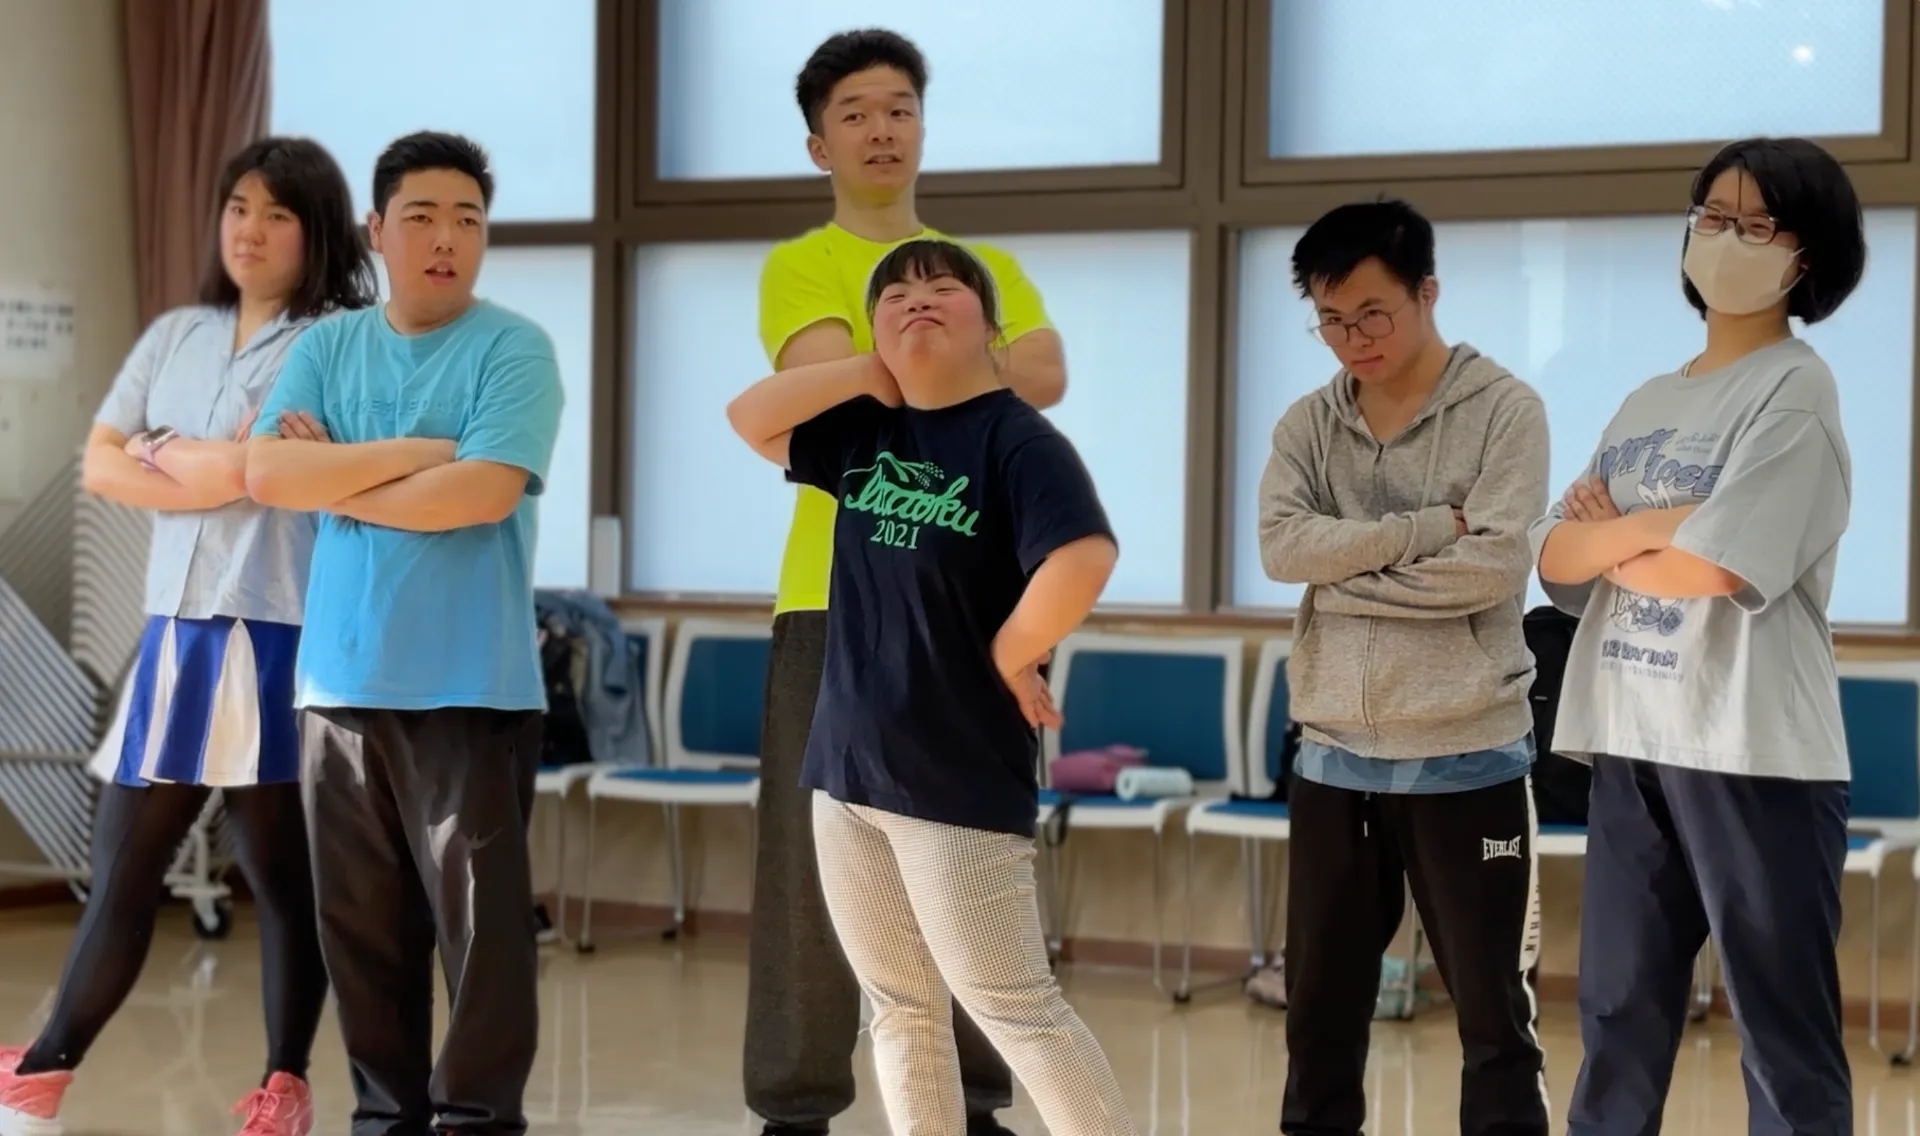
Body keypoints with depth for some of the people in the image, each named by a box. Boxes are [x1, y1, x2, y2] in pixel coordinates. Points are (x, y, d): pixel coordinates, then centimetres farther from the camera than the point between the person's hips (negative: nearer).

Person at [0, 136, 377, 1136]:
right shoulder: (174, 335, 15)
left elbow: (250, 465, -15)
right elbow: (99, 465, 8)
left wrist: (161, 452, 2)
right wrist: (211, 477, -6)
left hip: (278, 636, -5)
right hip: (175, 630, 5)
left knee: (282, 875, 4)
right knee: (122, 869, 11)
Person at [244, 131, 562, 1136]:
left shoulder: (513, 349, -3)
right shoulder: (326, 347, 10)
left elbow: (483, 491, -17)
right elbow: (266, 471, -4)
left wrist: (336, 479, -5)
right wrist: (416, 452, -11)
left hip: (468, 685, -4)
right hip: (340, 679, 4)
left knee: (478, 918, 0)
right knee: (359, 919, 10)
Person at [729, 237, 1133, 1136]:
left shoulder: (1017, 439, -14)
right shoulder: (868, 428, 9)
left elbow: (1084, 559, -27)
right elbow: (751, 419, 7)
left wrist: (1010, 656, -15)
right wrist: (872, 374, 0)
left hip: (963, 780, -7)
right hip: (848, 767, 8)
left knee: (1014, 1008, -3)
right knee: (901, 1011, 12)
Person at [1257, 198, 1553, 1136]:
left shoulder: (1503, 410, -5)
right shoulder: (1307, 425, 7)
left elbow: (1495, 565, -16)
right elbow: (1282, 545, -9)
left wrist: (1346, 575, -11)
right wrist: (1430, 528, -16)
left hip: (1465, 760, -4)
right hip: (1335, 759, 4)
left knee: (1493, 1013, 3)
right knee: (1321, 1007, 12)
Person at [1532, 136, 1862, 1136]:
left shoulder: (1795, 393, -5)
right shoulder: (1647, 404, 16)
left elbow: (1716, 568, -16)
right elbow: (1554, 557, 8)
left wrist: (1609, 541, 1)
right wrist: (1647, 524, -12)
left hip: (1753, 756, -7)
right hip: (1632, 748, 7)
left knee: (1783, 1035, -1)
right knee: (1617, 1023, 12)